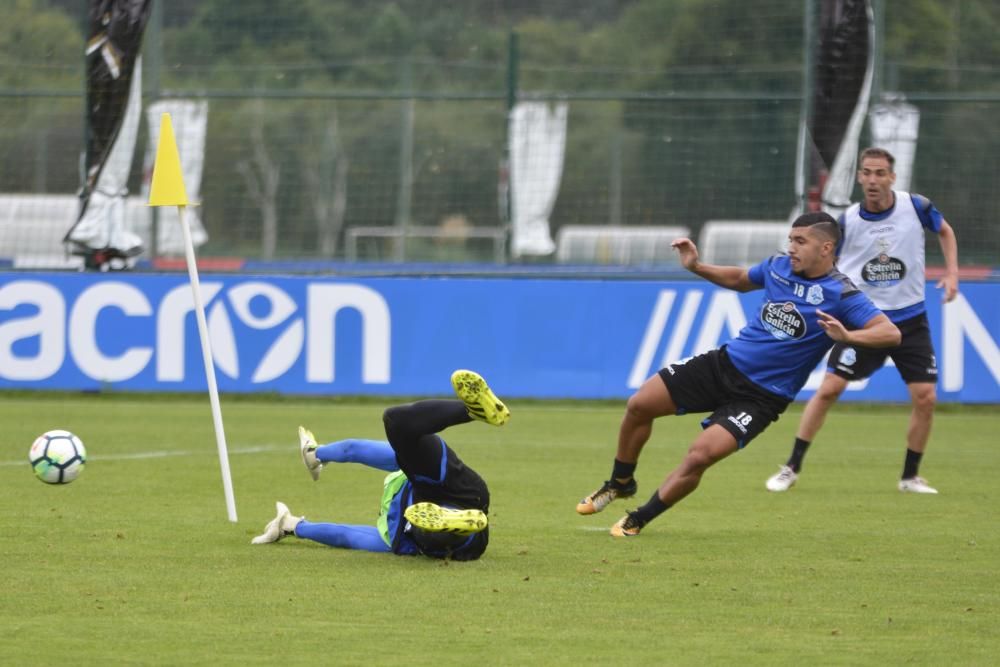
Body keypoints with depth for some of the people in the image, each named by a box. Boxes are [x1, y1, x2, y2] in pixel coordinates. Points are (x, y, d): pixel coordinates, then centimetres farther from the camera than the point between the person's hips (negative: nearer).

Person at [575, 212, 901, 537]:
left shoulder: (840, 293, -17)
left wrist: (847, 335, -41)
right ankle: (620, 484, 26)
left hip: (761, 397, -6)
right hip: (724, 362, 6)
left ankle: (638, 520, 2)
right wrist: (696, 267, 8)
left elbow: (890, 332, -24)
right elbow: (740, 279, 23)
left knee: (699, 456, -20)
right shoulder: (779, 266, 1)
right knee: (639, 405, 0)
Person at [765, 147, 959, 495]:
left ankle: (910, 476, 13)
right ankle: (792, 467, 0)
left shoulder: (916, 207, -8)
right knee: (829, 388, -10)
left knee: (925, 397, -6)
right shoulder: (847, 221, -8)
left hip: (910, 319, 1)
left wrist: (952, 272, 3)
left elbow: (945, 231, 14)